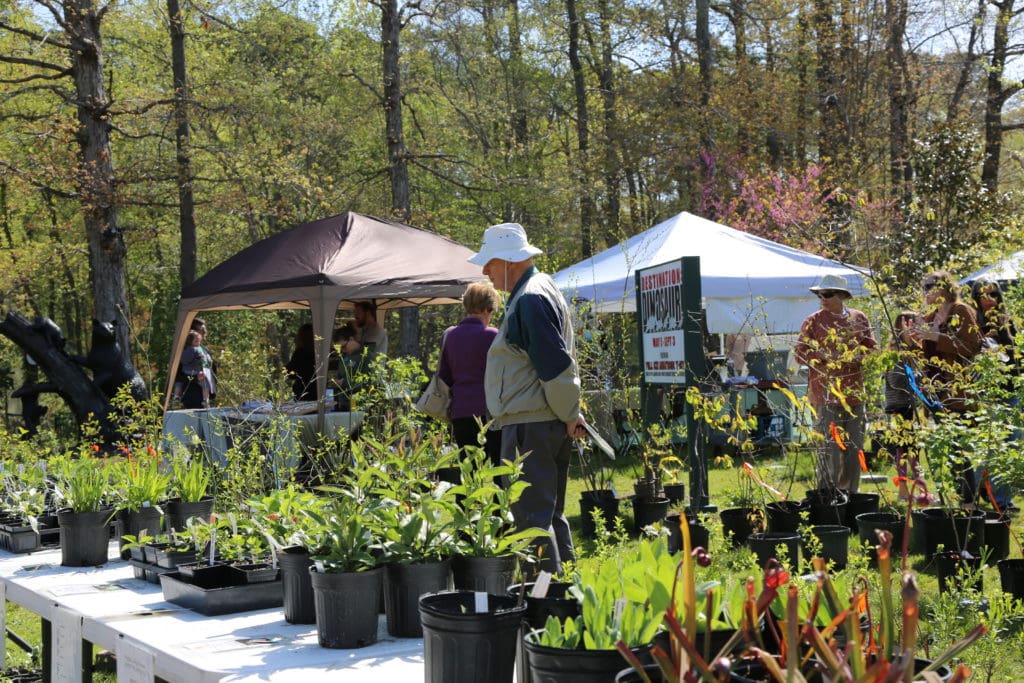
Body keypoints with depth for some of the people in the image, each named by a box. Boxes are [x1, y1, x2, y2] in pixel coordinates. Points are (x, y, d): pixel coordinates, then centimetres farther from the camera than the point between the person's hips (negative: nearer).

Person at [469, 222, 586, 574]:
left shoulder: (530, 299, -17)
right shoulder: (538, 289, 17)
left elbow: (555, 365, -21)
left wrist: (569, 415, -12)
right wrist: (569, 414, 21)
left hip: (529, 426, -11)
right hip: (548, 424, 11)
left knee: (532, 515, -7)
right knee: (550, 513, 16)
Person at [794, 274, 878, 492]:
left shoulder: (859, 318, 12)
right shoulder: (813, 322, 2)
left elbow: (871, 347, 9)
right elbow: (801, 353, -3)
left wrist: (853, 355, -11)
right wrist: (828, 357, -15)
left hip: (854, 392, 4)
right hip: (826, 394, -4)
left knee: (855, 448, 9)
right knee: (831, 446, -7)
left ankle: (850, 493, 20)